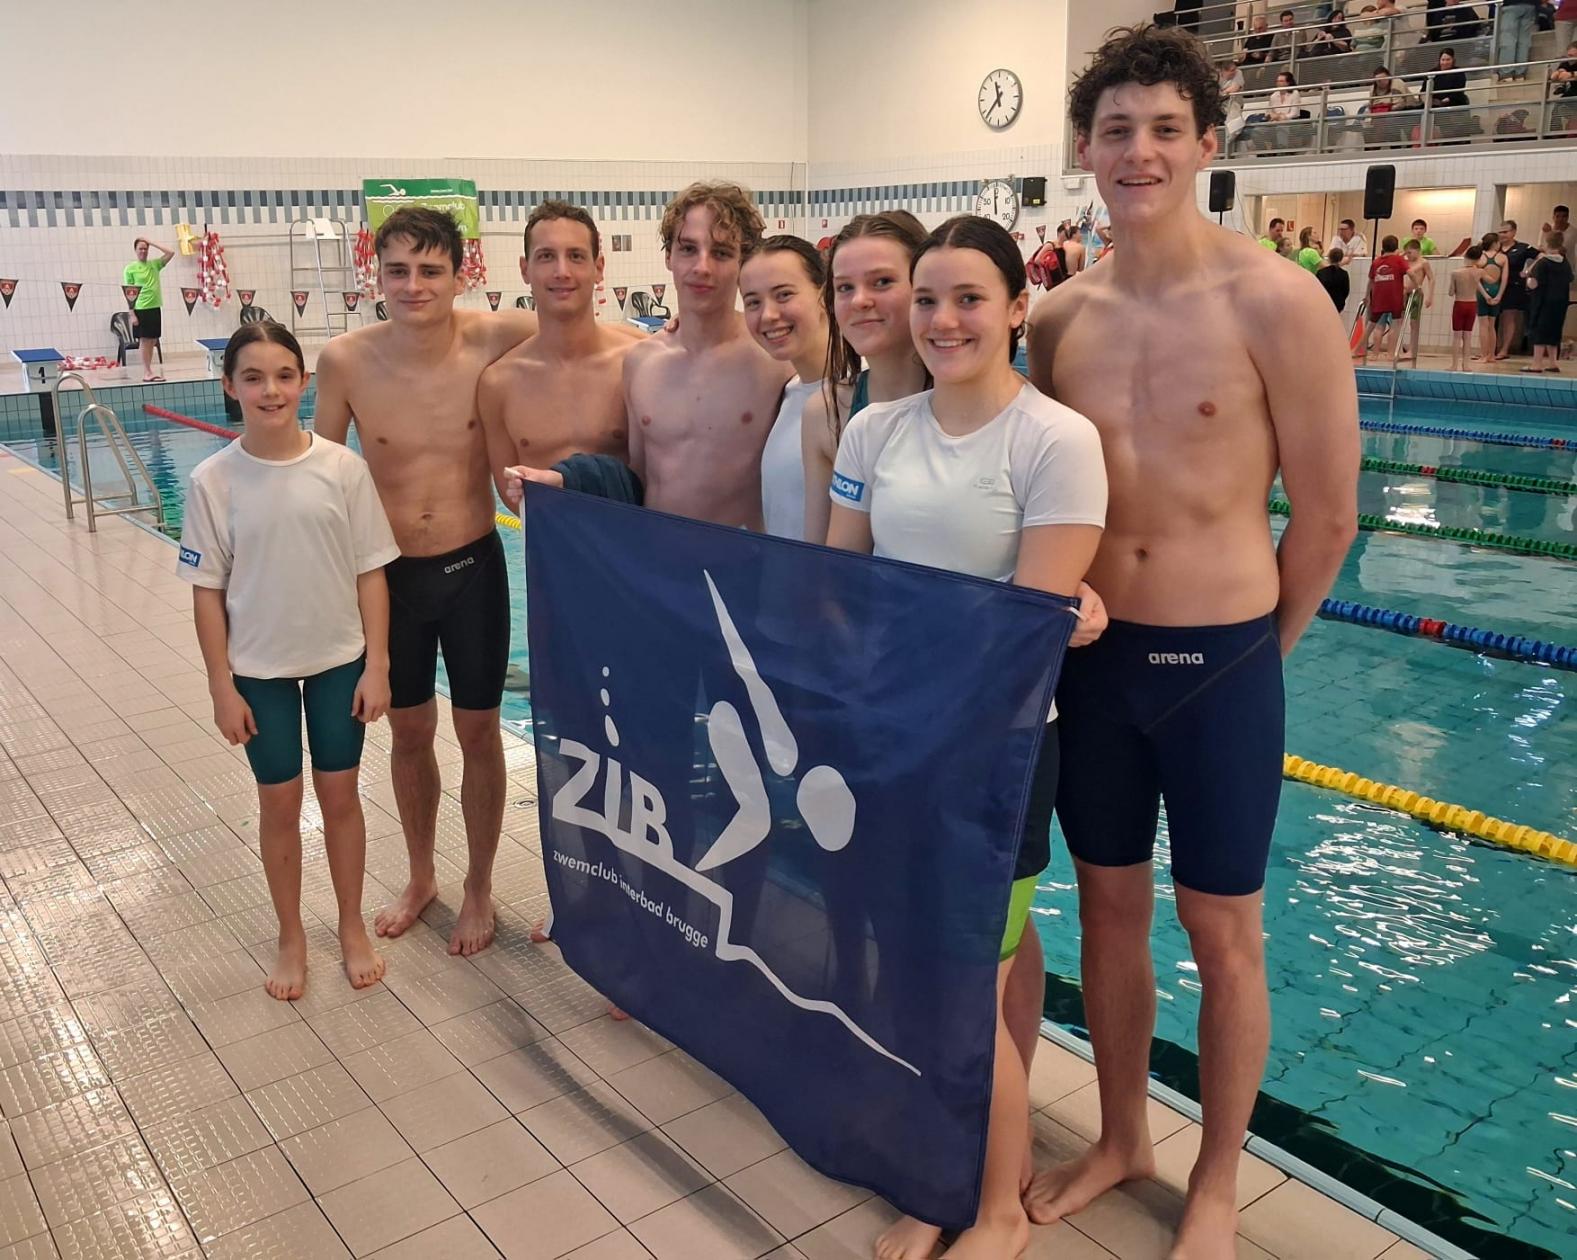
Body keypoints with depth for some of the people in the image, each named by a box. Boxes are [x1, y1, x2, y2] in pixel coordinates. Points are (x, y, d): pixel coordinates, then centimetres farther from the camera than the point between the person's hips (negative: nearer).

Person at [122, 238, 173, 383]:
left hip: (155, 308, 5)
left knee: (152, 341, 7)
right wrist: (132, 314, -11)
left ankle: (148, 370, 13)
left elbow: (170, 253, 1)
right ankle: (147, 372, -2)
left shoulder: (154, 264, 10)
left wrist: (151, 243, 1)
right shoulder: (130, 269, -2)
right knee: (144, 341, -3)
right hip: (141, 309, -5)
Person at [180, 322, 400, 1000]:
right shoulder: (213, 480, -10)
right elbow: (208, 590, -4)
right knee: (279, 803, 12)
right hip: (259, 670, 0)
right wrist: (221, 686, -4)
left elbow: (370, 572, -5)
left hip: (339, 661, 0)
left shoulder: (343, 467, -10)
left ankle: (352, 927, 31)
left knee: (340, 795, 12)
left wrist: (375, 667, -6)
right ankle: (291, 937, 31)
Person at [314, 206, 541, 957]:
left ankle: (479, 889, 32)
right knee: (409, 734, 17)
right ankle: (420, 879, 40)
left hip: (473, 568, -1)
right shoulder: (346, 361, -11)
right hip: (390, 575, 1)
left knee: (478, 734, 11)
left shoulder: (493, 340, -15)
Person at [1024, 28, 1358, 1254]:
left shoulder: (1276, 303, -11)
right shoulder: (1061, 320, 2)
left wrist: (1247, 655, 4)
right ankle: (1121, 1139, 38)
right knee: (1109, 908, 16)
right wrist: (1081, 628, 7)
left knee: (1222, 931, 10)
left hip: (1220, 664, -4)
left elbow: (1327, 518, -5)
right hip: (1091, 657, 4)